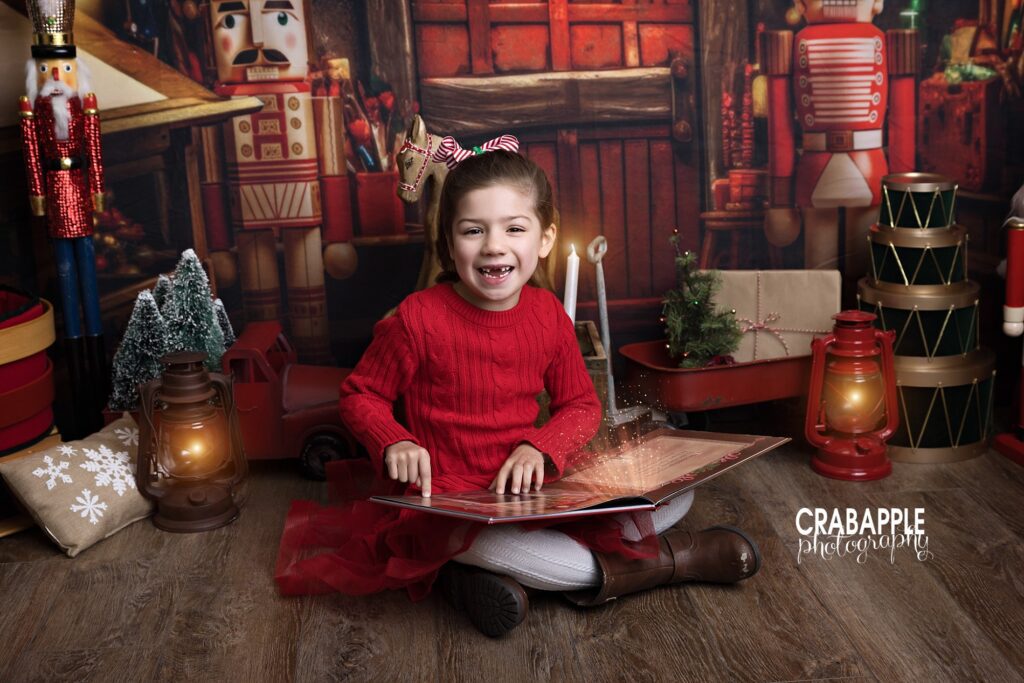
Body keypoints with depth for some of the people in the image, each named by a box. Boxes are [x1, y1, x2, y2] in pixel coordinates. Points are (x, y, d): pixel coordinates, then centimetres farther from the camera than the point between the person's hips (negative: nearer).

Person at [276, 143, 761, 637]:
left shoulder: (548, 314, -1)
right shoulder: (419, 318, -13)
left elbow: (582, 405, 6)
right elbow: (360, 394, -1)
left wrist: (540, 448, -14)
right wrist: (393, 443, -21)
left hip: (533, 484, 6)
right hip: (450, 498, -5)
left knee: (675, 493, -3)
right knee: (485, 535, -42)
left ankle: (504, 573, -19)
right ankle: (666, 560, -21)